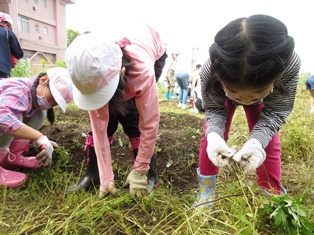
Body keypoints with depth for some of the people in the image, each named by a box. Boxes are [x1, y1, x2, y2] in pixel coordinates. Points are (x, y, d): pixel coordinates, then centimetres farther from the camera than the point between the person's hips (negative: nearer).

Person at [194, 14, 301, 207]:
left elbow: (275, 112, -31)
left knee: (268, 140, -6)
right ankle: (206, 190, 10)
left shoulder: (290, 63, -42)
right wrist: (213, 135, -50)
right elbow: (214, 110, -27)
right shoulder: (210, 69, -43)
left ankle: (272, 195, 14)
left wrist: (257, 141, -50)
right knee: (212, 134, -8)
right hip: (221, 97, 0)